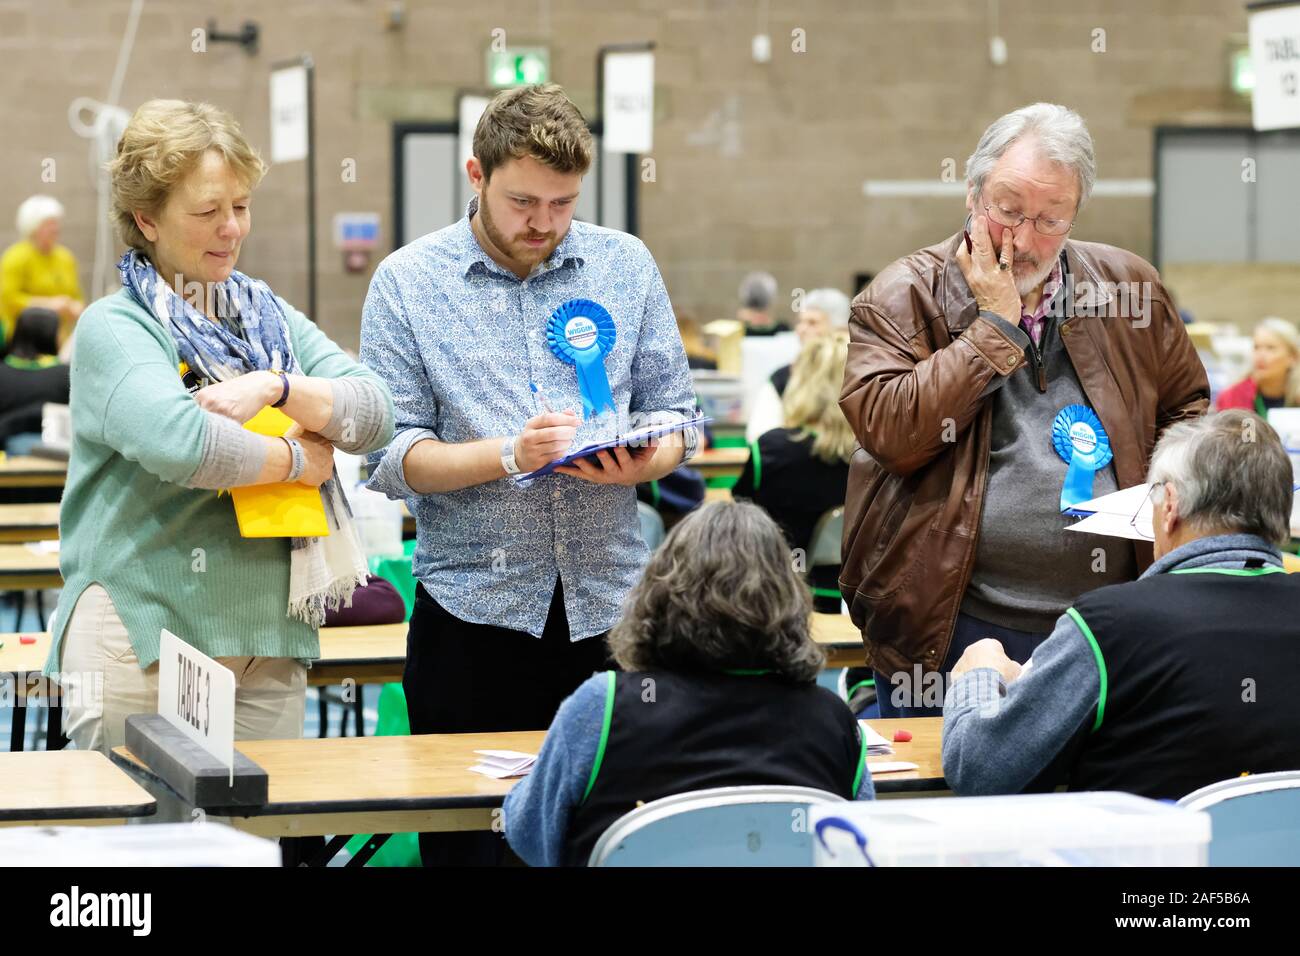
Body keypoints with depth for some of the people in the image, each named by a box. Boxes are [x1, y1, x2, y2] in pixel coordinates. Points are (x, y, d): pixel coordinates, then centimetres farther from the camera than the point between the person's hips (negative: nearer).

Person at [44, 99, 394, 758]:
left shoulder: (272, 318, 14)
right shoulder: (113, 328, -5)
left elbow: (374, 412, 2)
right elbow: (178, 442, -22)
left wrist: (274, 389, -14)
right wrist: (296, 460, -8)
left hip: (270, 643, 5)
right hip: (144, 640, -5)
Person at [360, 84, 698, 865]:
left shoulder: (627, 266, 7)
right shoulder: (409, 282, -1)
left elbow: (676, 415, 9)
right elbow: (392, 456, -6)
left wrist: (642, 462, -13)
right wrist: (511, 457, -21)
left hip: (608, 603, 2)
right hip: (473, 613, -2)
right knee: (468, 839, 3)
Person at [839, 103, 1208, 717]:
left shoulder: (1129, 287, 9)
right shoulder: (900, 298, -2)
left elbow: (1188, 406, 20)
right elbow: (891, 432, -17)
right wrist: (996, 327, -13)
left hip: (1111, 619, 3)